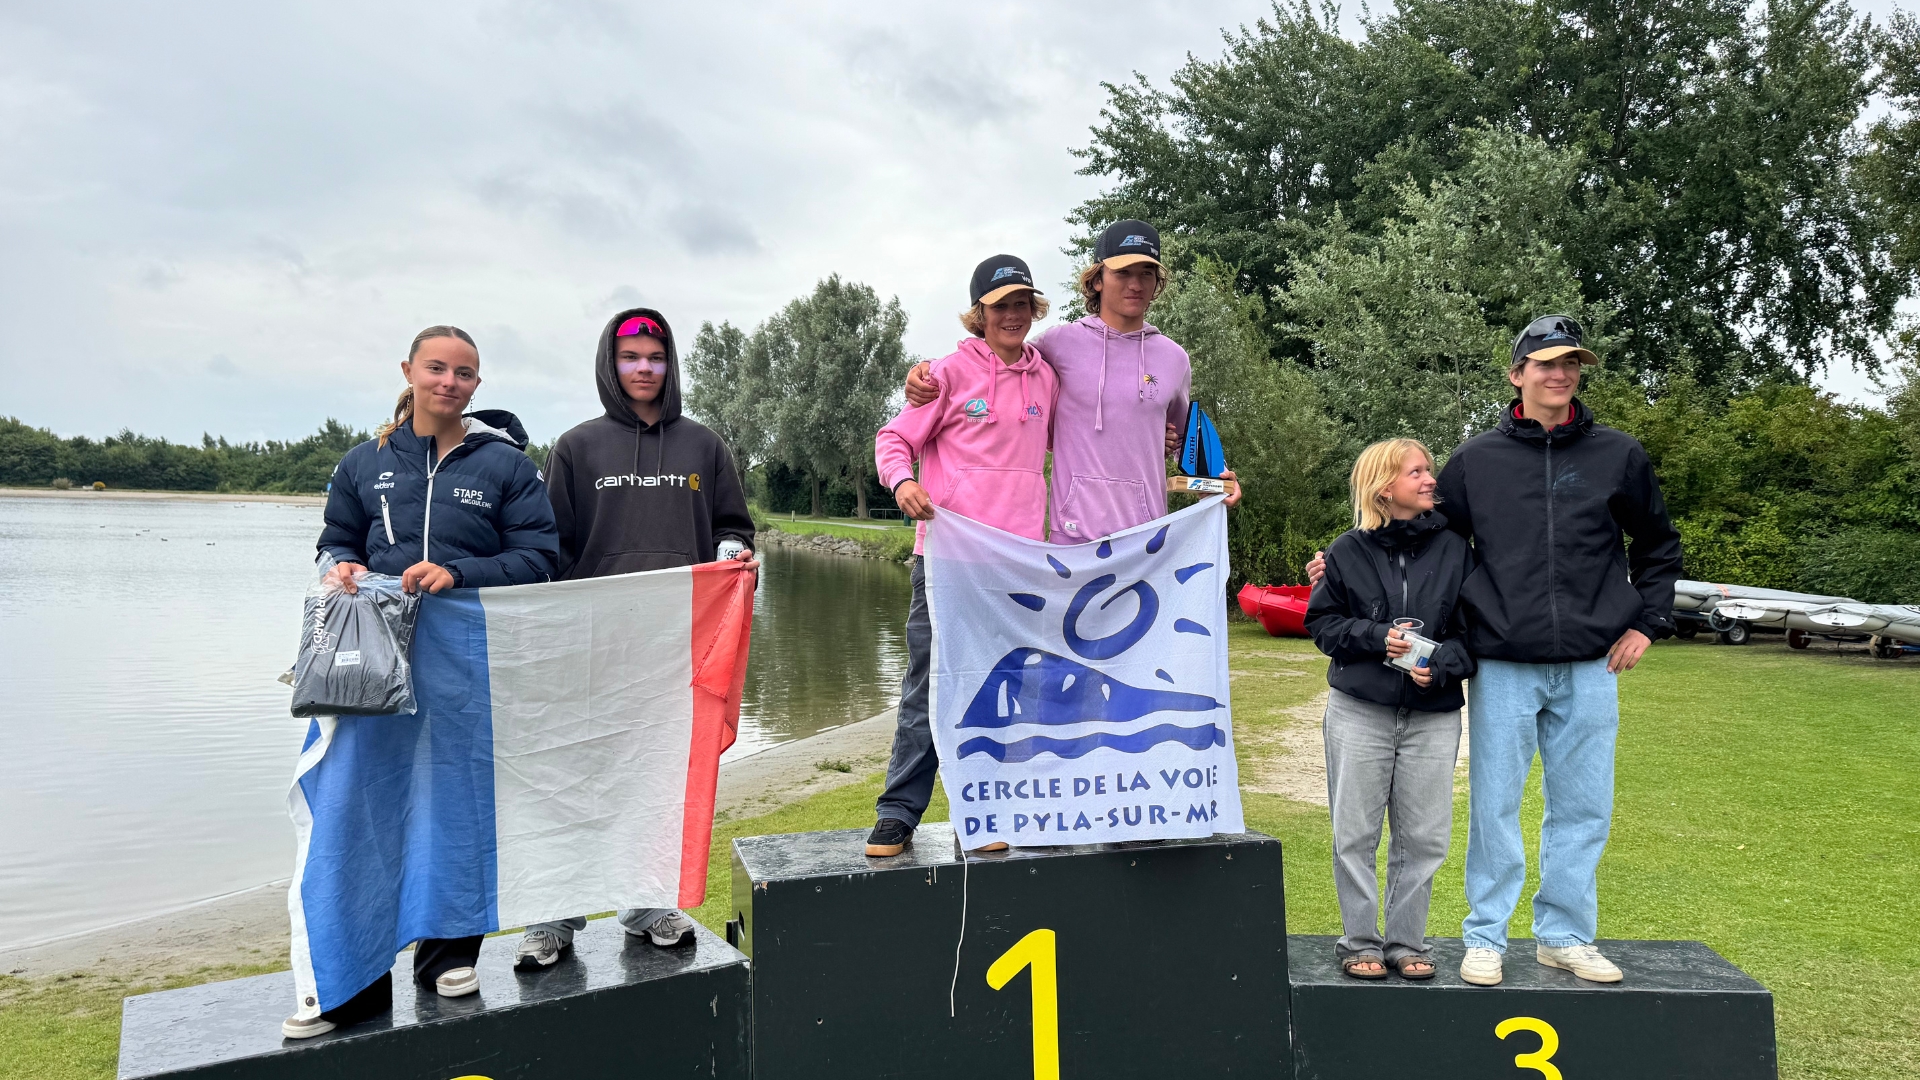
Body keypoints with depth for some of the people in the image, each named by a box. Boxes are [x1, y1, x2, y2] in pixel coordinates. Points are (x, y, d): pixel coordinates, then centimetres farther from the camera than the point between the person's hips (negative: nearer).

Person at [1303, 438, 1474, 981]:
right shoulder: (1349, 551, 0)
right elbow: (1321, 623, 4)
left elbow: (1474, 627, 4)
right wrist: (1377, 637, -12)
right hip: (1359, 712, -1)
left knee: (1423, 837, 6)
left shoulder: (1453, 547, 2)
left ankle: (1406, 942, 21)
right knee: (1355, 835, 5)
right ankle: (1359, 942, 18)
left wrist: (1441, 666, -14)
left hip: (1433, 717, 1)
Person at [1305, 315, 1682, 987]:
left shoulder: (1618, 455, 7)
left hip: (1590, 667, 2)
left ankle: (1566, 935, 24)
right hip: (1503, 666, -1)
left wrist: (1647, 624, 10)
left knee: (1582, 807, 9)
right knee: (1495, 806, 3)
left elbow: (1659, 546, 18)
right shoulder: (1476, 460, 5)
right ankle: (1486, 939, 16)